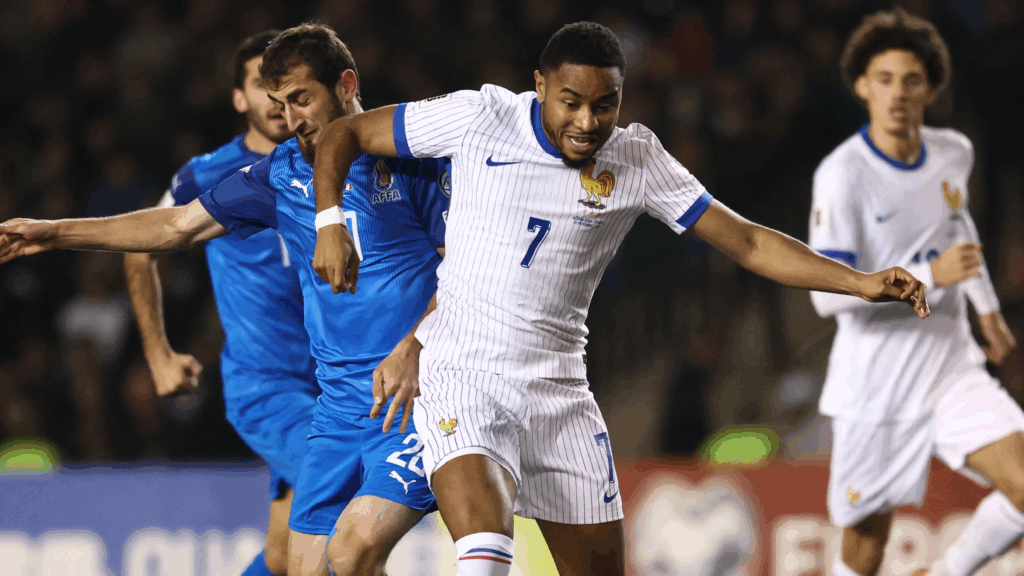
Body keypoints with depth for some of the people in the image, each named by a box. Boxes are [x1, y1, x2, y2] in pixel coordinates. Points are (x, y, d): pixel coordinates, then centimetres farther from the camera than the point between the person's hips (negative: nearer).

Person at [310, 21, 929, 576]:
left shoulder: (637, 159, -1)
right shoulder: (480, 118, -7)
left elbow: (747, 241, -1)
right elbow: (344, 135, 3)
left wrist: (862, 282, -11)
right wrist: (331, 226, -12)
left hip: (559, 390, 4)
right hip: (461, 376, -4)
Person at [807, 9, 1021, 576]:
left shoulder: (954, 153, 3)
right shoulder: (843, 174, -16)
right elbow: (826, 294, -21)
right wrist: (931, 276, -27)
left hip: (952, 368, 5)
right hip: (875, 384, -5)